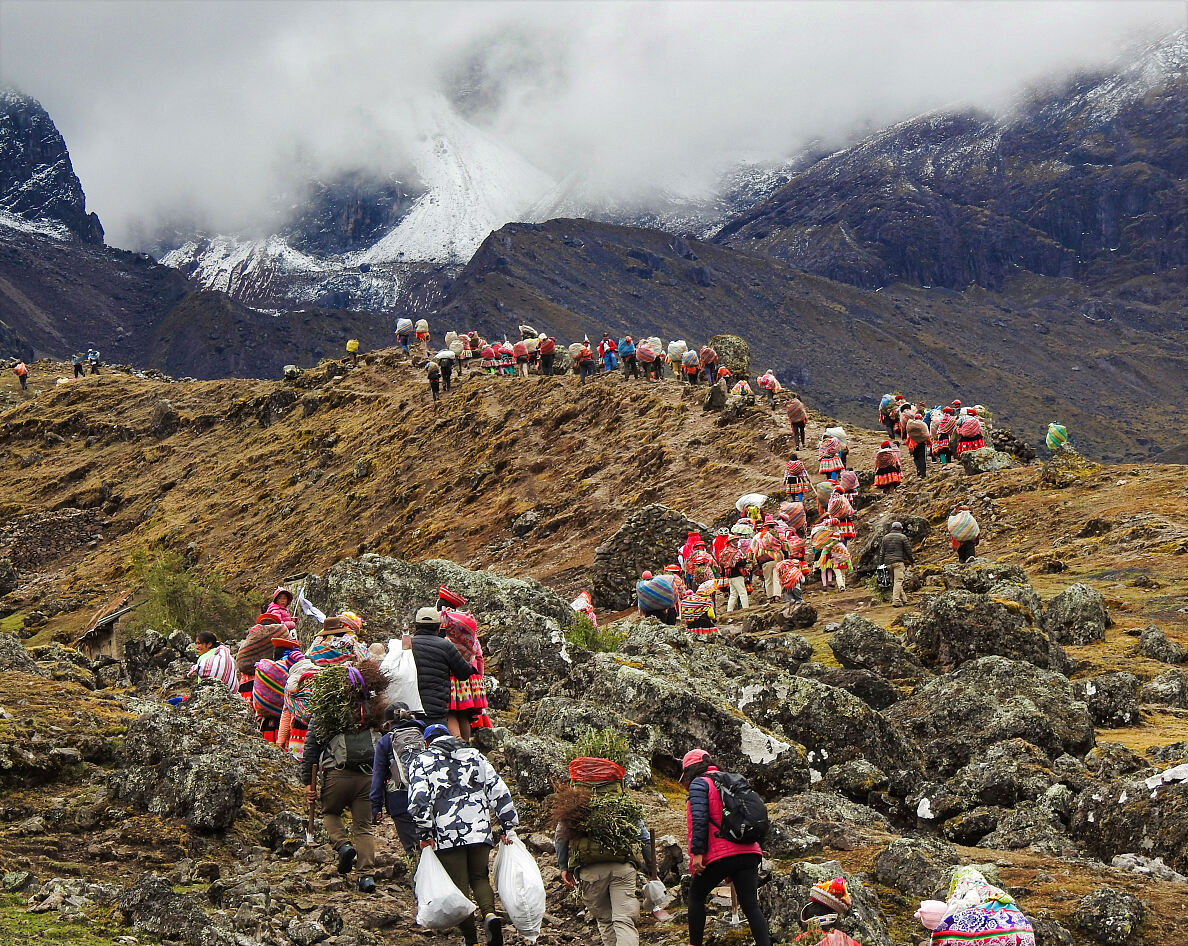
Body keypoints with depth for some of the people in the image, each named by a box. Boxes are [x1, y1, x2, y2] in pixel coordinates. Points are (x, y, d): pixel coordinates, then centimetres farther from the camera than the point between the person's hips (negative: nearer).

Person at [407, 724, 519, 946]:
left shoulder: (421, 761, 7)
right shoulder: (475, 756, 18)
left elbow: (418, 798, -8)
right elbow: (499, 791, 10)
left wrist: (424, 833, -4)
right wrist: (507, 827, 13)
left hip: (447, 835, -3)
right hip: (480, 831, 3)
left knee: (460, 886, 4)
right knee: (480, 878, 16)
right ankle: (490, 915, -12)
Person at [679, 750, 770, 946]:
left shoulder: (699, 784, 3)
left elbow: (699, 819, -11)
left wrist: (697, 852, -14)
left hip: (719, 855, -6)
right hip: (748, 852, 6)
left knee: (696, 895, 14)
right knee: (750, 905, 0)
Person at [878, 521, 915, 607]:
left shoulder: (885, 537, 15)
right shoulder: (902, 537, 2)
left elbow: (882, 551, 14)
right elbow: (908, 551, 3)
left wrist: (881, 563, 16)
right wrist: (912, 561, 14)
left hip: (888, 562, 5)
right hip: (898, 561, -5)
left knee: (893, 581, 12)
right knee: (898, 581, -9)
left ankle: (903, 599, 17)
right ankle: (896, 601, -19)